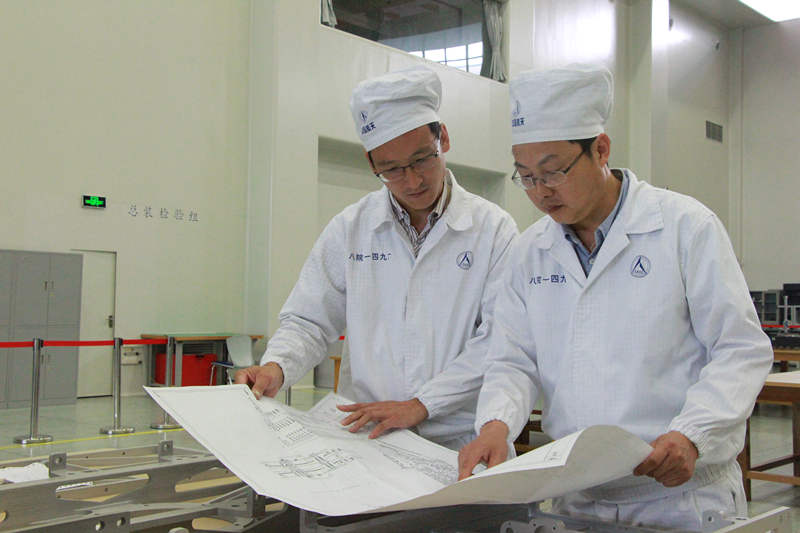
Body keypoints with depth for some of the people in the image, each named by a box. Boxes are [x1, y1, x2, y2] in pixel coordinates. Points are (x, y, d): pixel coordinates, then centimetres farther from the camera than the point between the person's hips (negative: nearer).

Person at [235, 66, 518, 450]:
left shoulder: (494, 228, 2)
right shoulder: (349, 229, 9)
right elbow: (309, 322, 13)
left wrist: (419, 404, -12)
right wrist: (275, 367, -9)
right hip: (367, 439, 2)